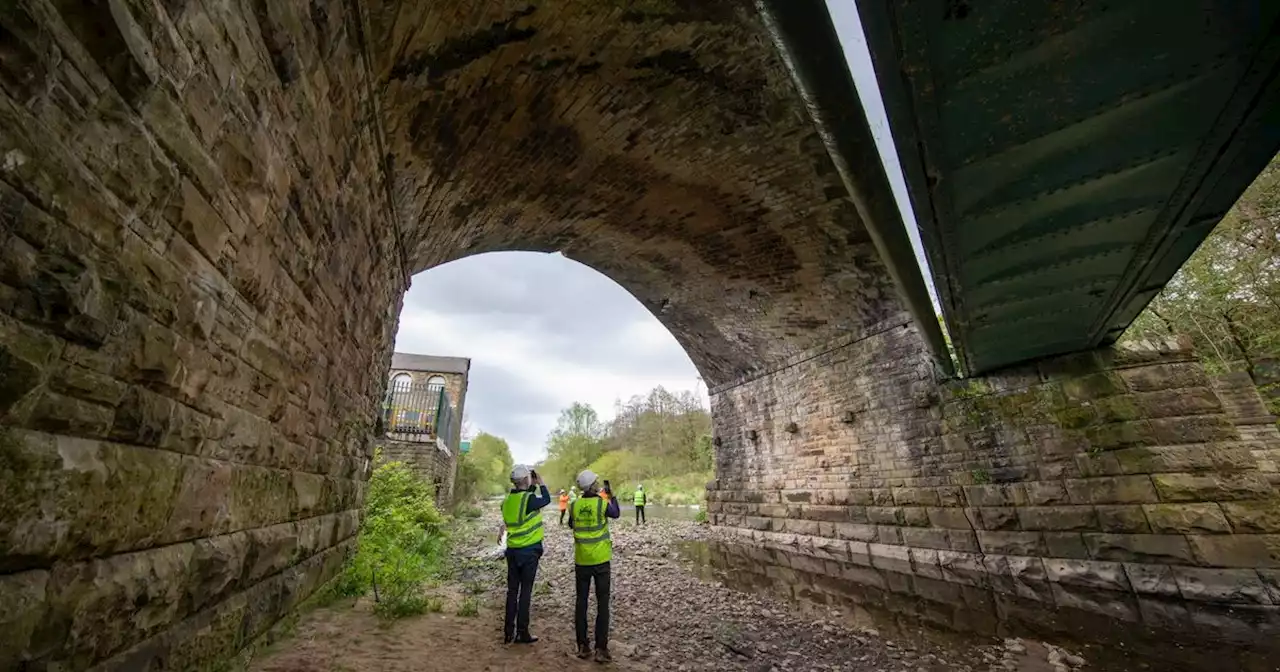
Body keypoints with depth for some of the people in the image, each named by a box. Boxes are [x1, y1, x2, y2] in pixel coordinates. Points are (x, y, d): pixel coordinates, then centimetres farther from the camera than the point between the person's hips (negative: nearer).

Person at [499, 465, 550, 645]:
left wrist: (532, 487, 11)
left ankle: (508, 632, 21)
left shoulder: (507, 500, 1)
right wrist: (540, 483, 6)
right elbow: (546, 499, -5)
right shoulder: (529, 498, -20)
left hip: (512, 550, 6)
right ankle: (522, 633, 12)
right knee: (525, 591, 4)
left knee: (512, 591, 14)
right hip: (529, 551, -6)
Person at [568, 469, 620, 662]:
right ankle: (601, 649, 7)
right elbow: (616, 514, 7)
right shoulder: (601, 503, -15)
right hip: (600, 560, -3)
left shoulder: (575, 505, -5)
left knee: (581, 602, 14)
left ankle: (583, 646, 21)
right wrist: (610, 494, 12)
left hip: (581, 561, 3)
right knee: (602, 604, 6)